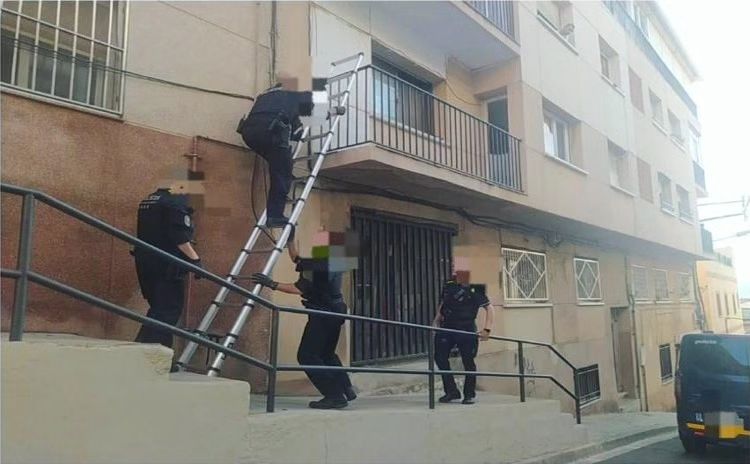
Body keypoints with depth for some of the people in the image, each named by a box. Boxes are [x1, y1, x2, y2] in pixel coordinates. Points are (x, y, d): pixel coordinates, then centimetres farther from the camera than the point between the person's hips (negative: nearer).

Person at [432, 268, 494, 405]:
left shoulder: (474, 290, -9)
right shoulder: (448, 286, 6)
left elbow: (488, 308, -8)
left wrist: (487, 329, -17)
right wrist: (437, 320, 11)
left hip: (467, 329, -5)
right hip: (447, 327, 5)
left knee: (468, 361, 3)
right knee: (440, 356, 0)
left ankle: (469, 395, 19)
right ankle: (451, 391, 15)